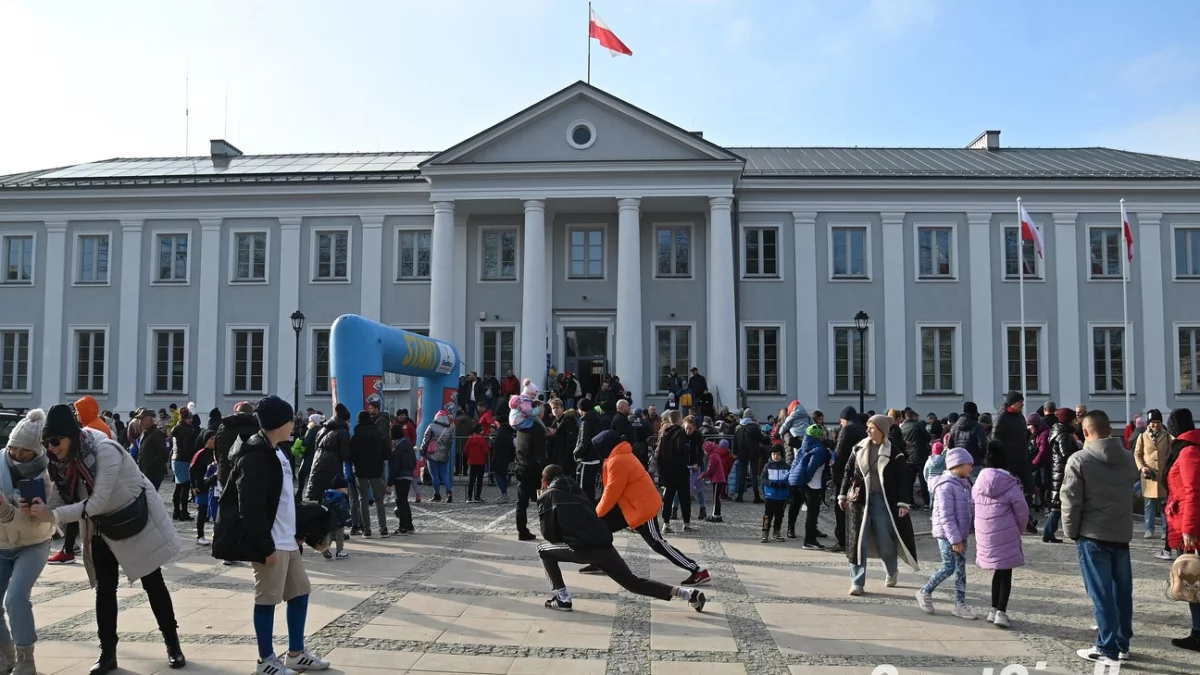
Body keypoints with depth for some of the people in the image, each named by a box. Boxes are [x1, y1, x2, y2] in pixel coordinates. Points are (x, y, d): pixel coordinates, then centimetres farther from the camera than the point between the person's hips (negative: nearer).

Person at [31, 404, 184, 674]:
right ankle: (108, 653, 16)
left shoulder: (105, 450, -32)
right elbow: (60, 498, -9)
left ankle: (173, 645, 16)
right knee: (104, 589, 6)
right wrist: (36, 509, -29)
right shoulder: (62, 460, -10)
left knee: (153, 584, 4)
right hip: (103, 528, 6)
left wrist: (54, 516, -36)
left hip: (138, 521, -6)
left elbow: (98, 501, -34)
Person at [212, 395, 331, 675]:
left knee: (300, 591, 15)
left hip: (287, 540, 10)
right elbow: (251, 507, -21)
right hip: (270, 543, -10)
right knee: (267, 599, 2)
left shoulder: (278, 450, 14)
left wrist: (298, 531, 19)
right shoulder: (255, 456, -16)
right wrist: (265, 545, -20)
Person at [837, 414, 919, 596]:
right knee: (858, 541, 0)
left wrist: (903, 503, -10)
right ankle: (857, 582, 5)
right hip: (859, 499, 2)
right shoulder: (859, 449, 5)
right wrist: (843, 495, 10)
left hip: (883, 500, -2)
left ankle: (892, 573, 35)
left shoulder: (894, 453, -5)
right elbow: (848, 472, 12)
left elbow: (903, 480, -4)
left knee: (886, 541, 7)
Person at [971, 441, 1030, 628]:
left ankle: (994, 609, 21)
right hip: (1006, 534, -4)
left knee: (998, 571, 17)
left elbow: (973, 503, 7)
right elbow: (1022, 510, -8)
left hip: (984, 533, 4)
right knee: (1005, 572, 3)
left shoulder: (979, 481, 1)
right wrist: (1019, 528, 10)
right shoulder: (1010, 483, -12)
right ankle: (1001, 611, -3)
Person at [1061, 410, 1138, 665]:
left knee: (1101, 593, -1)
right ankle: (1123, 643, 23)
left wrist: (1071, 531, -1)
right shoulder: (1129, 458, 7)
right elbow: (1131, 492, 14)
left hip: (1093, 535, -6)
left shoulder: (1079, 460, -13)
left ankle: (1107, 648, 2)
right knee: (1122, 591, 14)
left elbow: (1071, 502, -12)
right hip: (1122, 533, 6)